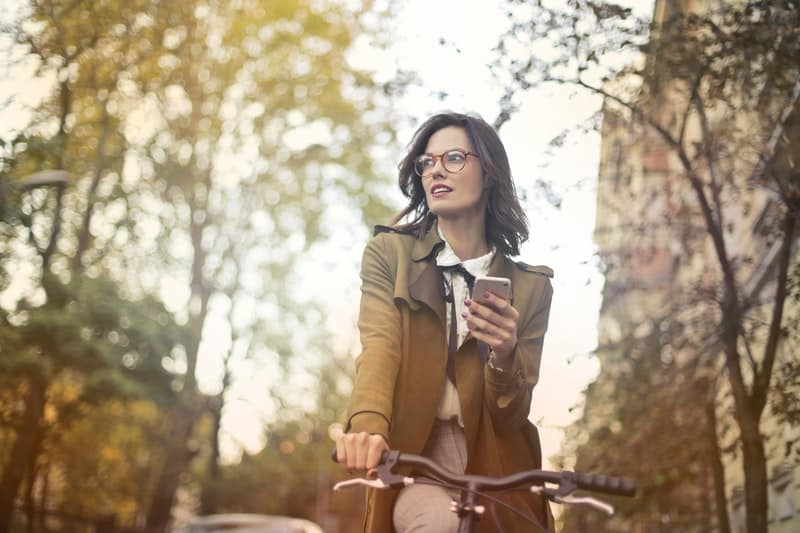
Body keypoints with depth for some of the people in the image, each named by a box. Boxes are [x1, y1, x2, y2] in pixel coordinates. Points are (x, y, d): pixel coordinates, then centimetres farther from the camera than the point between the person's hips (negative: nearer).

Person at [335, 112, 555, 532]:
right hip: (412, 455, -2)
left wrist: (505, 358, -22)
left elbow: (512, 417, -1)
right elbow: (379, 348, -16)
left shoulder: (529, 287, 3)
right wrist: (368, 428, -35)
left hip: (493, 464, 2)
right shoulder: (389, 253, 1)